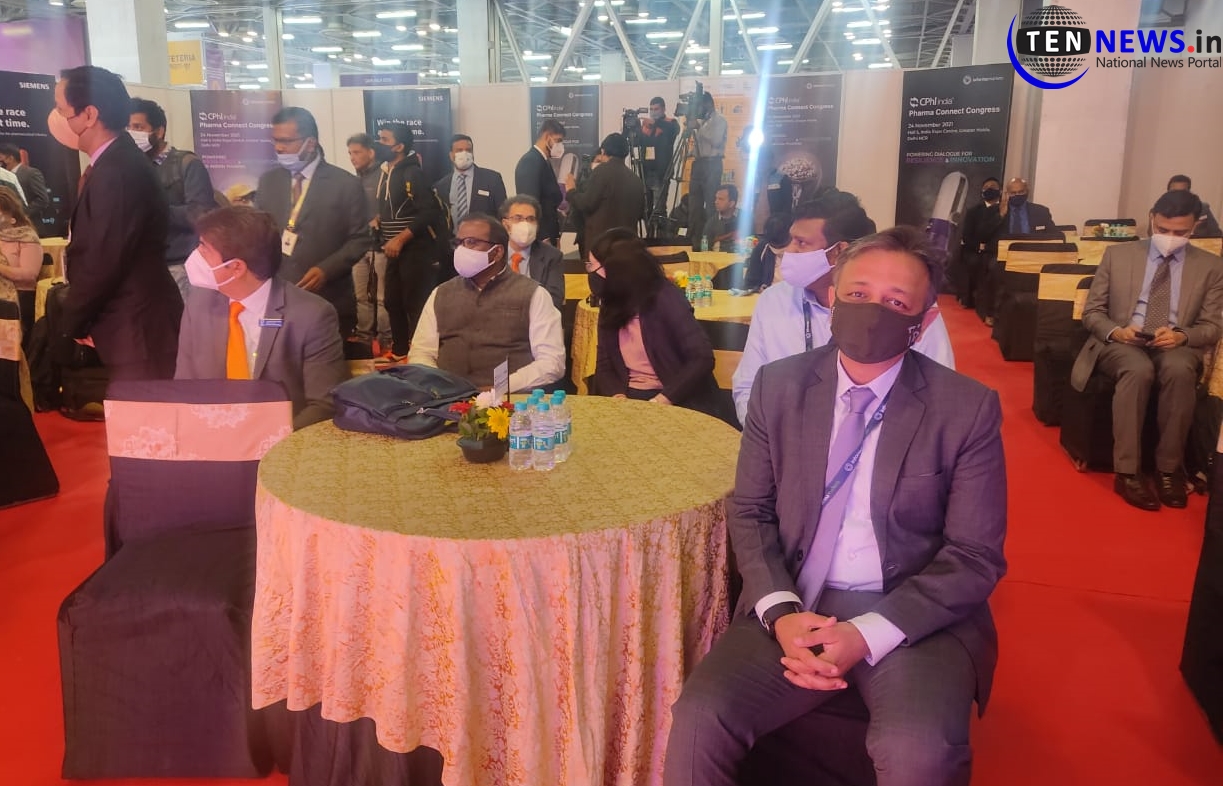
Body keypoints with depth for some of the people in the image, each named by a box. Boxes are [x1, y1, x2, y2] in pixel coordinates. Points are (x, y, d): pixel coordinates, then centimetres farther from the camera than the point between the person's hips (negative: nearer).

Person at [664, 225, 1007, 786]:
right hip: (794, 606, 2)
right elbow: (749, 512, 6)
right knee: (699, 722, -21)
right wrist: (780, 611, -12)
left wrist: (869, 633, -18)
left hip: (914, 616, -1)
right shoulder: (779, 386, 3)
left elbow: (975, 558, -4)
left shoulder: (968, 409, -5)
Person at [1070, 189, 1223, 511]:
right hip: (1120, 344, -1)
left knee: (1179, 369, -36)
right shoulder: (1118, 254, 7)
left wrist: (1182, 336, -17)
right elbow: (1092, 312, 7)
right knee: (1139, 369, -37)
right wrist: (1115, 331, -16)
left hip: (1177, 348, 1)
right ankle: (1127, 472, -31)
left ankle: (1169, 468, -24)